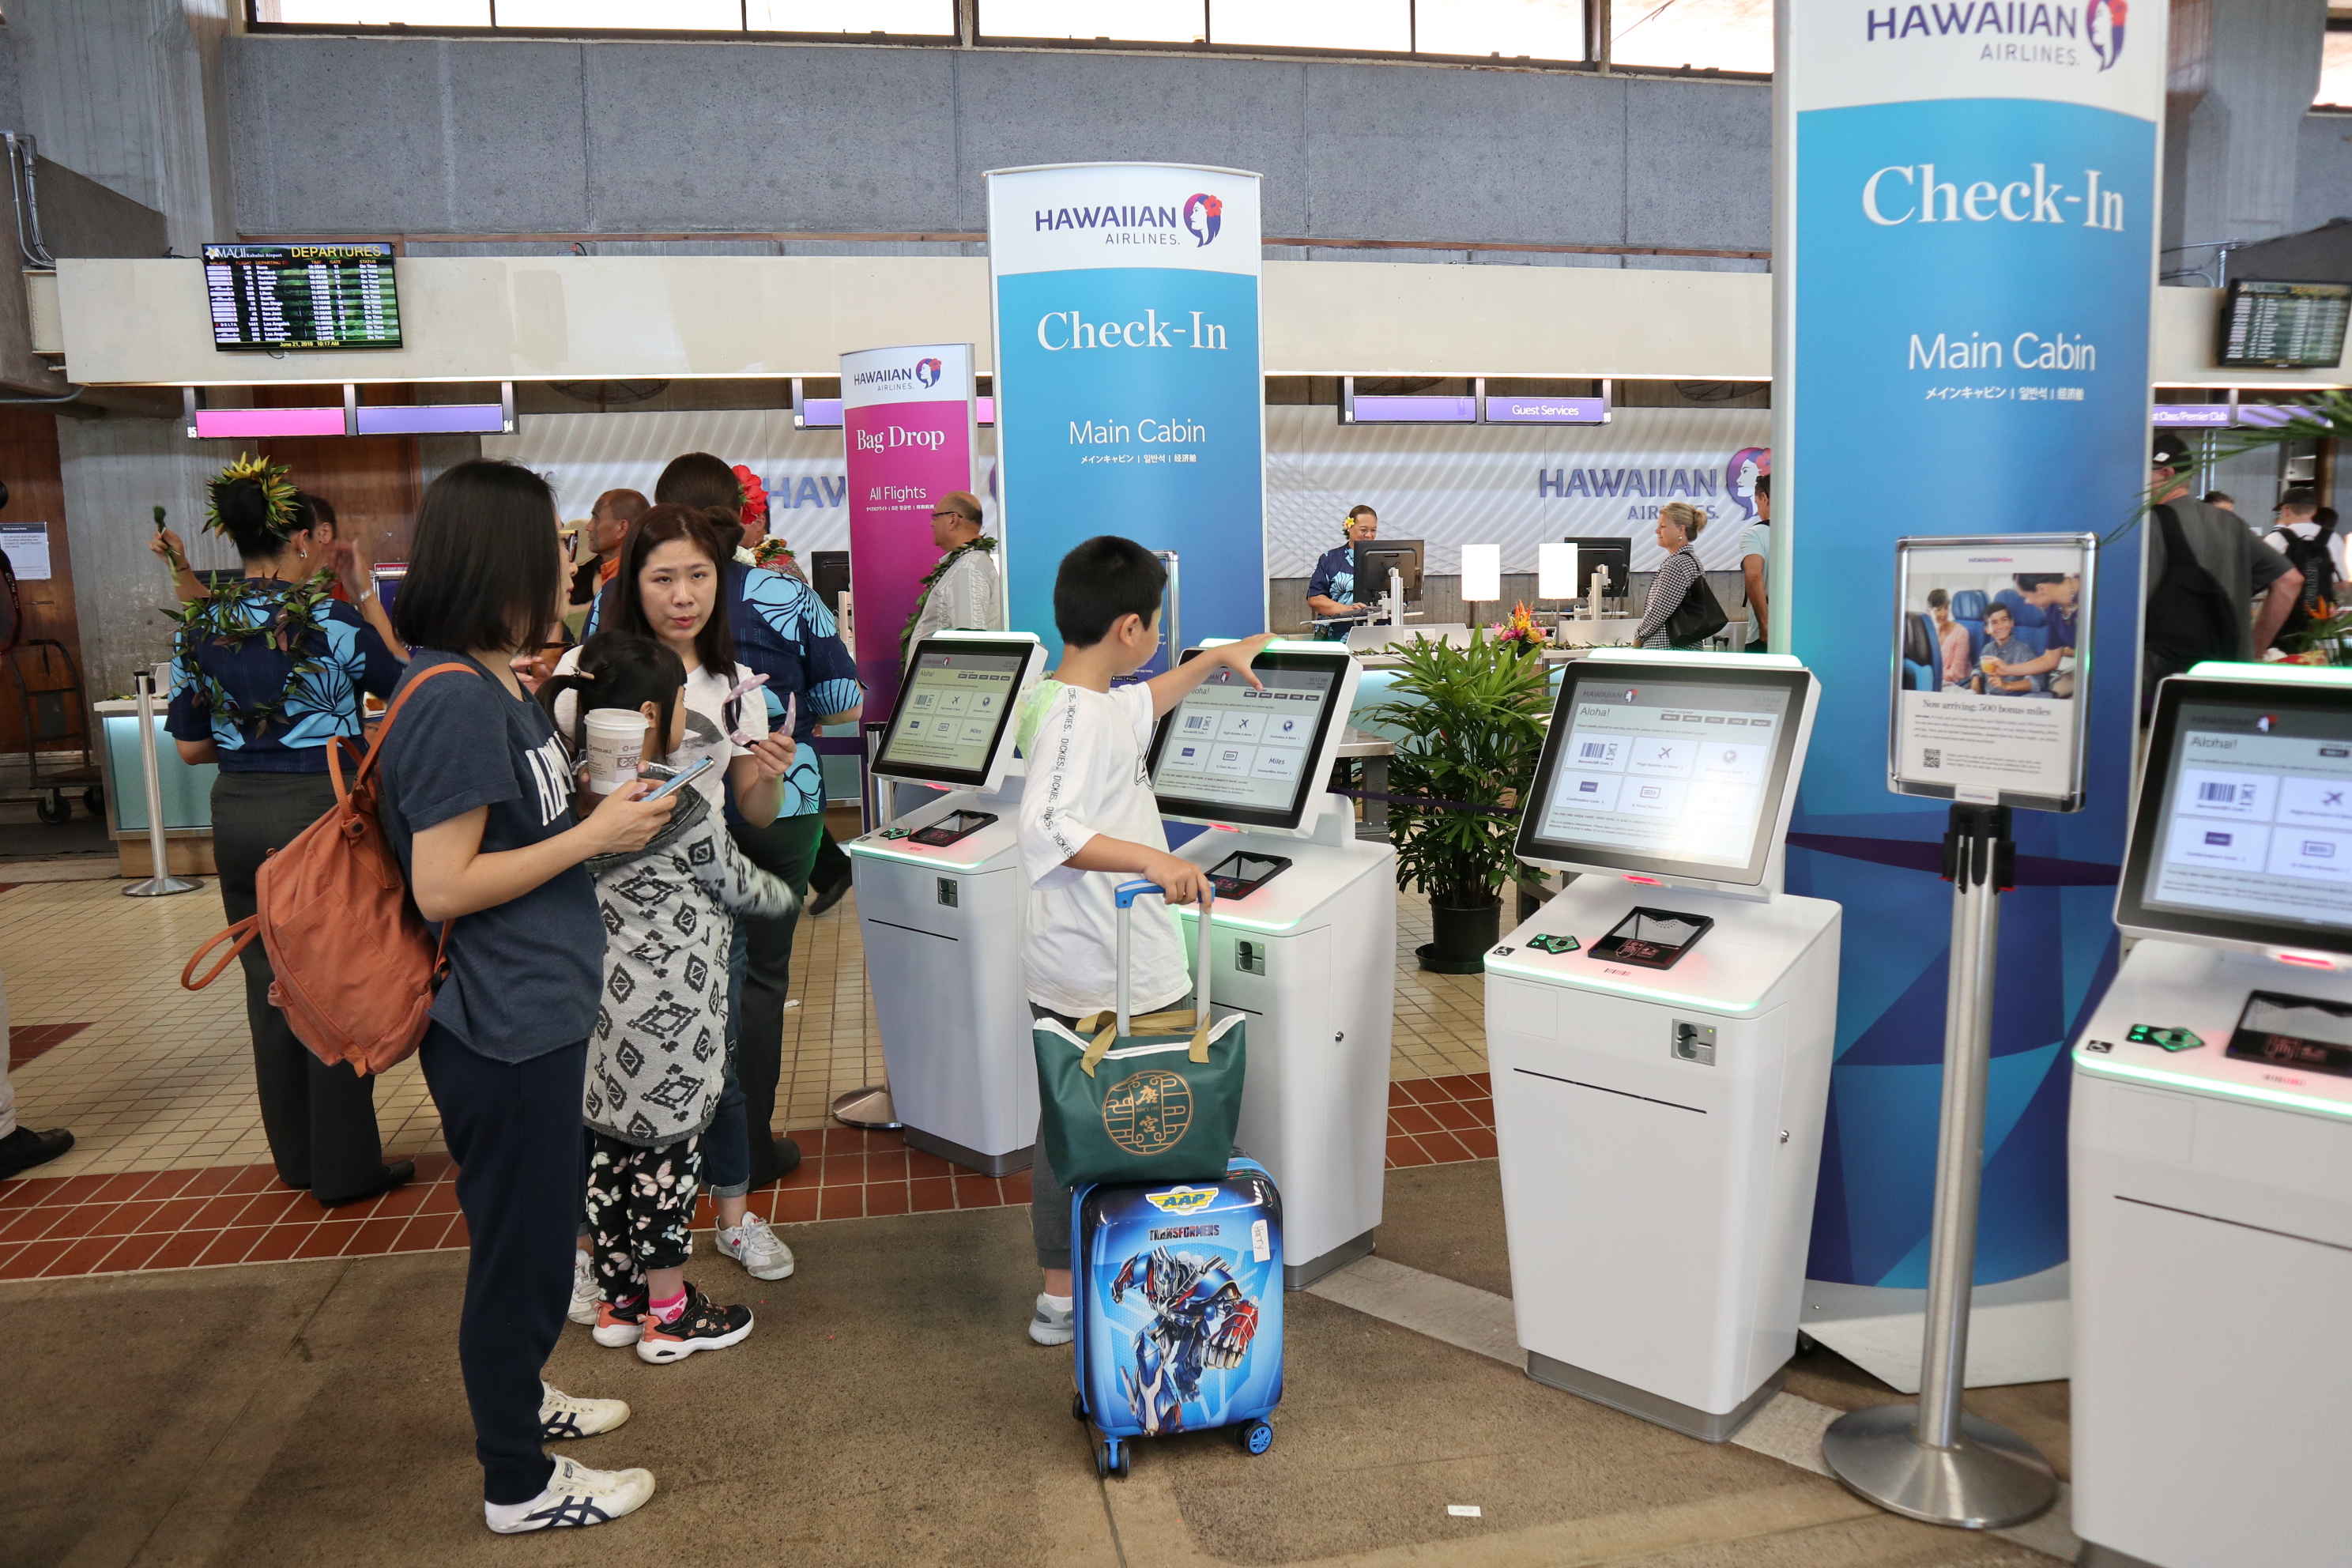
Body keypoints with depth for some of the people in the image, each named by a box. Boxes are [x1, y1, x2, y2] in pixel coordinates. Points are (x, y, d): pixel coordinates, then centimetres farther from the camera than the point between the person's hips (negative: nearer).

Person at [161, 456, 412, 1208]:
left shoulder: (199, 626, 1)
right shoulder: (330, 618, -15)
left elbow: (191, 746, 6)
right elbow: (404, 680, 0)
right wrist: (367, 595, 3)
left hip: (239, 816, 5)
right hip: (322, 809, -5)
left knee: (269, 984, 16)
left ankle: (296, 1155, 28)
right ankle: (346, 1165, 12)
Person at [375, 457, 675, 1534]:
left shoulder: (494, 684, 9)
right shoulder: (457, 702, -22)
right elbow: (442, 886, -24)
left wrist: (603, 807, 6)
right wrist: (596, 835, -18)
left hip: (532, 1014, 10)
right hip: (502, 1031, -10)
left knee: (533, 1231, 24)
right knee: (518, 1245, 6)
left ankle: (517, 1399, 45)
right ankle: (519, 1485, 24)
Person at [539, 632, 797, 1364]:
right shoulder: (684, 802, -16)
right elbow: (733, 884, -2)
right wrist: (787, 895, 16)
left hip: (600, 999, 8)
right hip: (667, 1008, -7)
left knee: (611, 1148, 16)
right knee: (667, 1151, 4)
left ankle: (618, 1300, 31)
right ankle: (669, 1314, 16)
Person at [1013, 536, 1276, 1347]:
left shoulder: (1073, 699, 10)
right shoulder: (1077, 716, -22)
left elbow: (1139, 705, 31)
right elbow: (1048, 831, -35)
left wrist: (1215, 659, 37)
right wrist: (1150, 859, -41)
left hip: (1066, 972, 10)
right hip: (1115, 976, -10)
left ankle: (1059, 1298, 31)